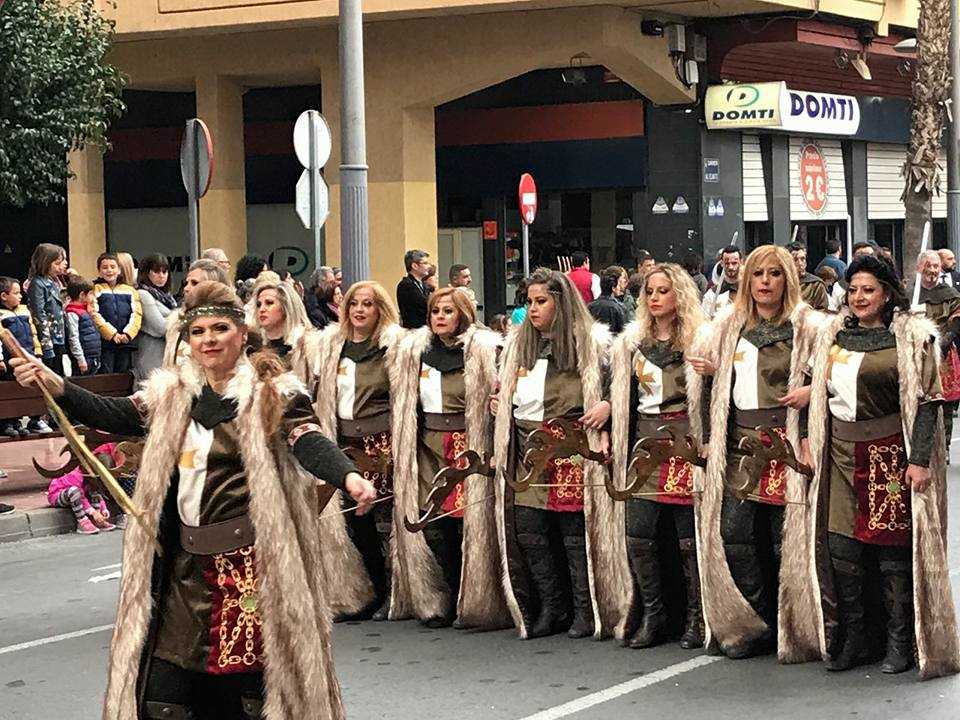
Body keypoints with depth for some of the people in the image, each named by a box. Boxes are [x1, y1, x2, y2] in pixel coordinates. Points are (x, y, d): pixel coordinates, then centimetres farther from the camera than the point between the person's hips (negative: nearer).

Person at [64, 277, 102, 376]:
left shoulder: (85, 310, 16)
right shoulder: (72, 313, -14)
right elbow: (73, 338, -18)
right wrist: (80, 359, -21)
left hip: (93, 360, 10)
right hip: (84, 359, -10)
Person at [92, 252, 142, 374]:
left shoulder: (130, 290, 15)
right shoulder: (96, 290, 5)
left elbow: (136, 314, 4)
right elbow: (95, 315, -8)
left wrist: (128, 333, -12)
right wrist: (112, 334, -17)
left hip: (126, 341, 3)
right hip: (105, 341, -3)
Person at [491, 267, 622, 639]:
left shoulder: (591, 342, -1)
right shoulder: (516, 343, 17)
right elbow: (503, 389, 30)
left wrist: (607, 407, -17)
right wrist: (497, 402, 11)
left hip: (571, 448, -6)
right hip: (527, 449, 6)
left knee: (575, 531, -3)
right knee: (528, 532, 3)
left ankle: (585, 609, 6)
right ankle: (552, 607, 12)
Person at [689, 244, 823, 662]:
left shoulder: (809, 326, -1)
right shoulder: (729, 325, 15)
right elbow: (697, 364, 27)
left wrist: (813, 390, -16)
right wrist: (708, 370, 6)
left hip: (787, 440, -5)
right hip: (740, 443, 5)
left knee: (787, 540, -4)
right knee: (734, 536, -1)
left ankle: (793, 631, 7)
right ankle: (758, 627, 10)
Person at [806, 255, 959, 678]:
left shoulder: (911, 336, -2)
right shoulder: (834, 336, 14)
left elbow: (926, 400, -7)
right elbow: (820, 393, 21)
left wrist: (920, 459, -14)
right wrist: (811, 443, 13)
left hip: (891, 453, -5)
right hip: (843, 453, 5)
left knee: (893, 546, -3)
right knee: (840, 548, 0)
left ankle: (900, 642, 7)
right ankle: (855, 640, 10)